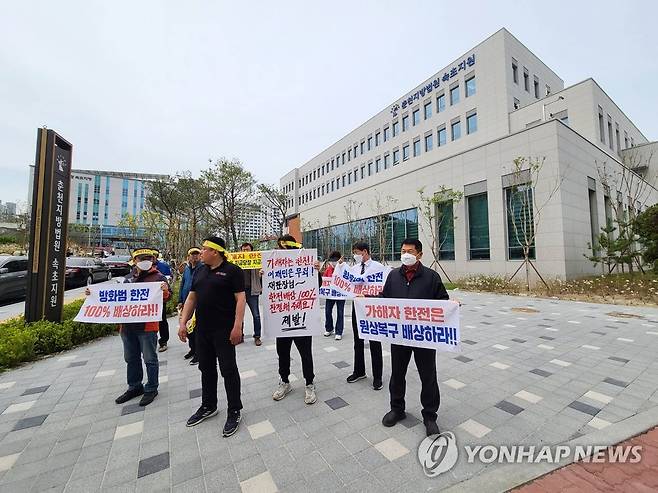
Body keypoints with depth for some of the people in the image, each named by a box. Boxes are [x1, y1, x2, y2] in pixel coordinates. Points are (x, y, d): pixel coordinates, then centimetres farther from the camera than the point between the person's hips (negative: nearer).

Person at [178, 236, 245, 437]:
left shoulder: (232, 270, -10)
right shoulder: (200, 271, 11)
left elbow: (240, 299, -15)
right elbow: (191, 298, 14)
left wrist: (237, 326, -21)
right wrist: (183, 323, 8)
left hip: (224, 331, -7)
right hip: (202, 330, 7)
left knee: (228, 370, 2)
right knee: (206, 368, 19)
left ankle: (234, 411, 18)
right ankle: (208, 406, 38)